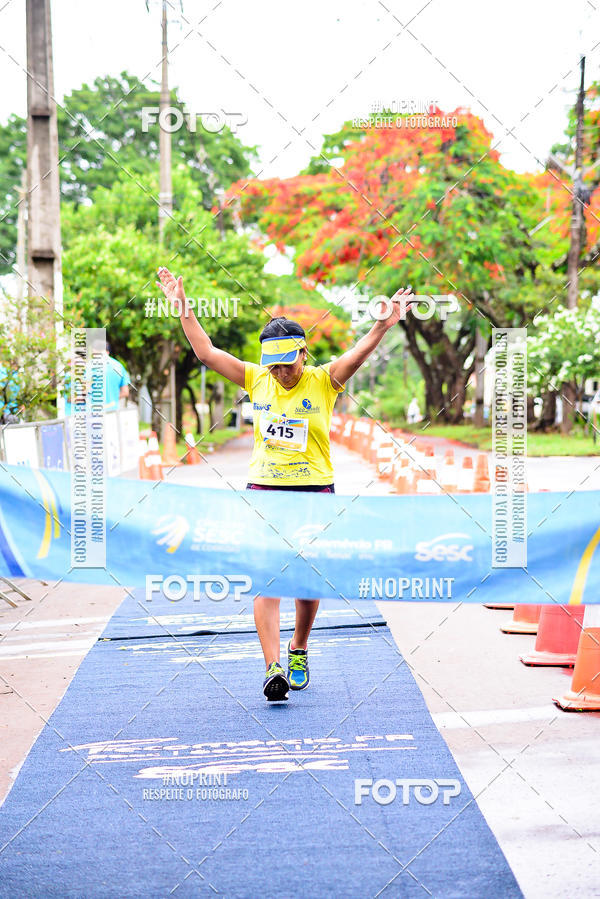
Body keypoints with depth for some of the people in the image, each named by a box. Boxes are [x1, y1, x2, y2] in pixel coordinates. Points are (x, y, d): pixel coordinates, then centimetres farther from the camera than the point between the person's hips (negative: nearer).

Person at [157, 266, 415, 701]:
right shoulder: (256, 379, 3)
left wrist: (383, 325, -37)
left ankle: (298, 652, 33)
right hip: (264, 490, 1)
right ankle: (274, 668, -15)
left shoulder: (323, 382, -4)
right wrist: (183, 307, -5)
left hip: (314, 493, -1)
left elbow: (358, 355, -20)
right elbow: (207, 352, 2)